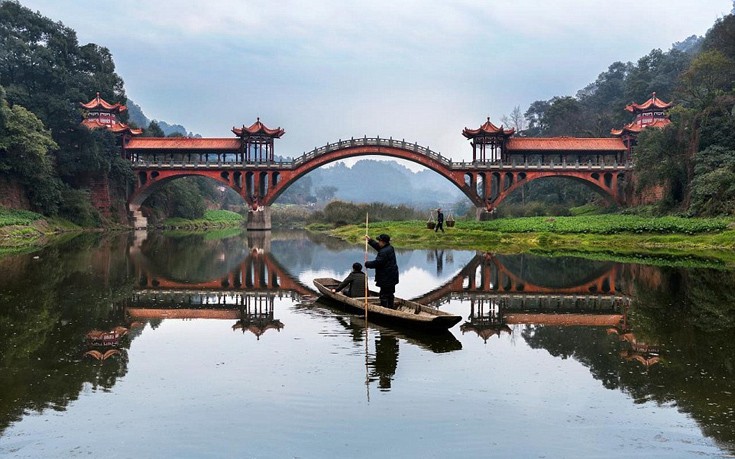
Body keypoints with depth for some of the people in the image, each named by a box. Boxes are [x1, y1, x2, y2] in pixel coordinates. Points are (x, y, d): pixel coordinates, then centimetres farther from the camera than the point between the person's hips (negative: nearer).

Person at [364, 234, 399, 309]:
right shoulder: (390, 248, 9)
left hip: (386, 279, -11)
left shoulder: (384, 252, -24)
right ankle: (391, 307, 30)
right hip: (392, 277, 11)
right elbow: (378, 247, 26)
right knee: (390, 294, 20)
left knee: (384, 295, -4)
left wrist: (367, 264, -10)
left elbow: (377, 263, -24)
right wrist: (370, 241, 27)